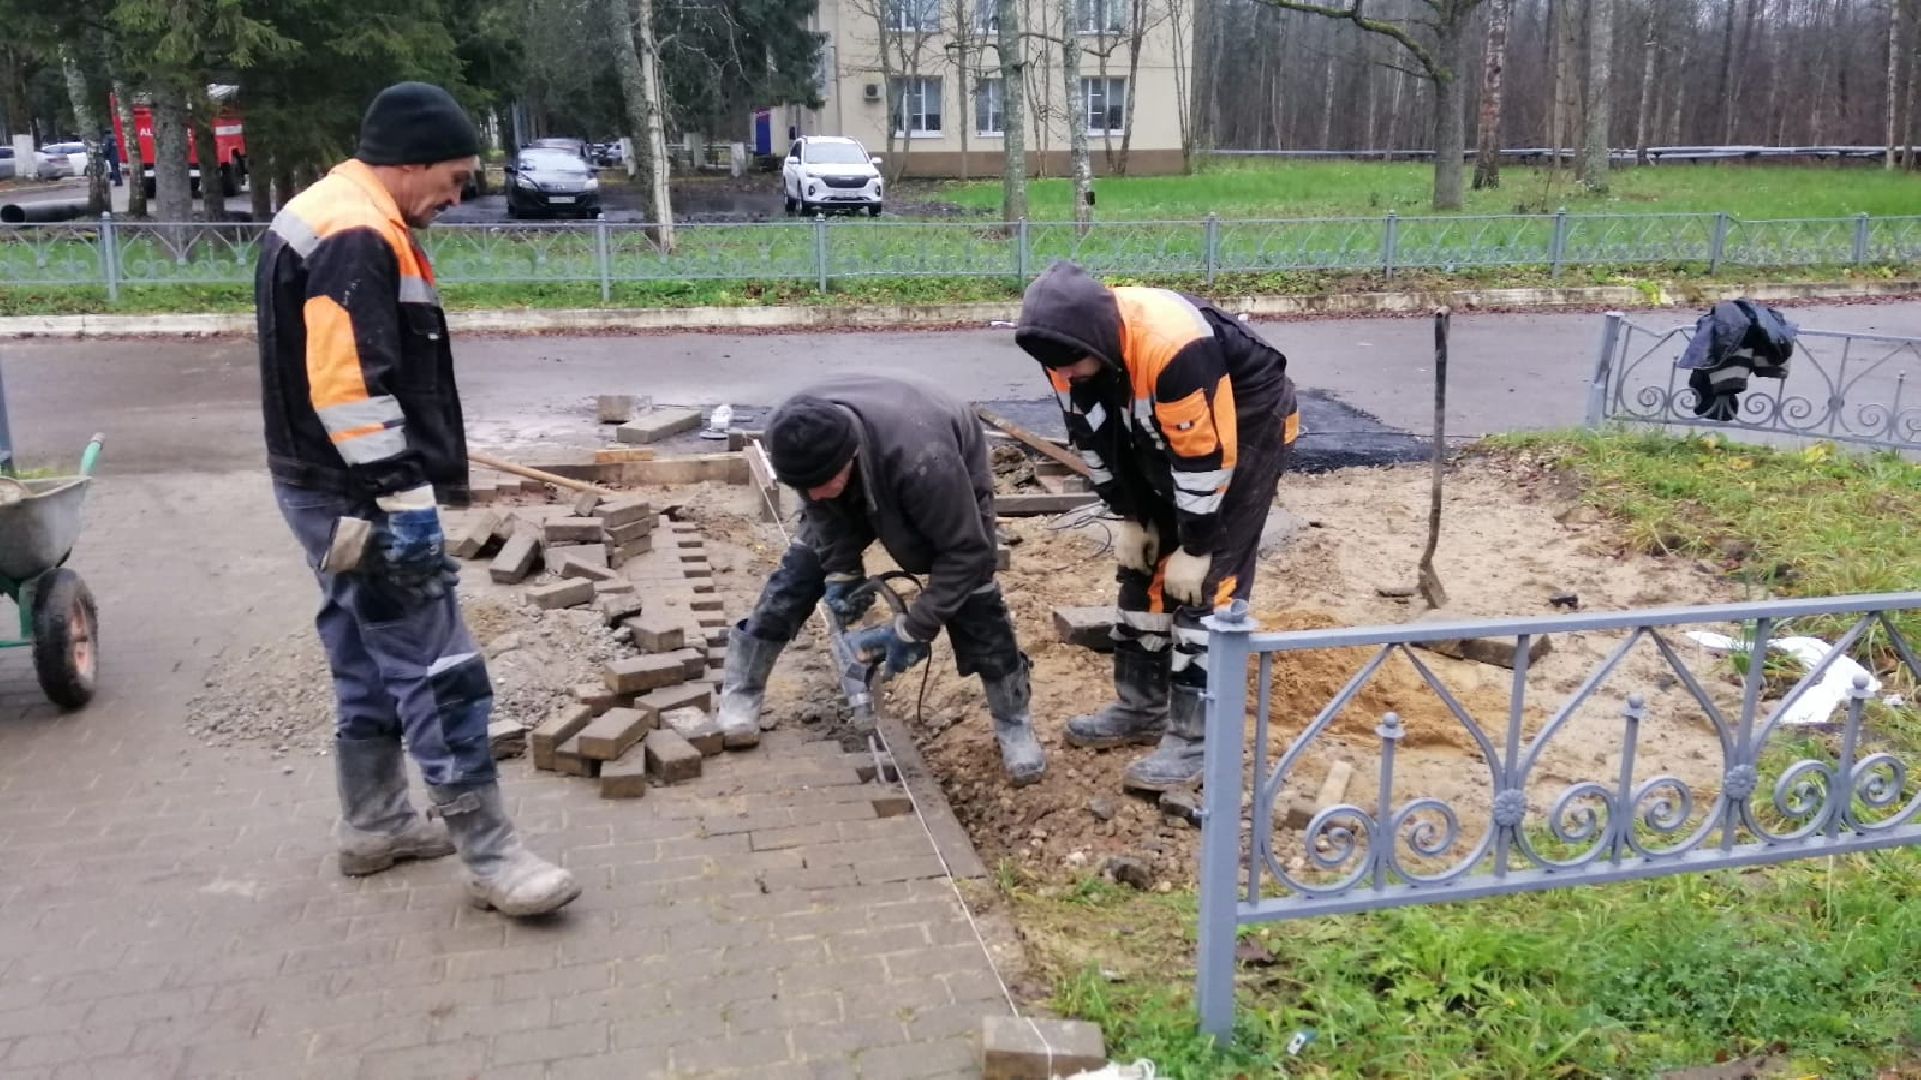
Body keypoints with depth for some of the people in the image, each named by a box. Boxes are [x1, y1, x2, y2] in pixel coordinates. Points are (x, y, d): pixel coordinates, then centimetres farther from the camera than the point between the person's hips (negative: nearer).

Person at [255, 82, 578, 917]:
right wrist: (405, 497, -24)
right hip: (360, 498, -11)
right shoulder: (357, 239, -19)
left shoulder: (325, 220, 16)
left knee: (369, 665, 19)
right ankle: (490, 858, -1)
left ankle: (374, 825, 32)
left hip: (331, 490, 11)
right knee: (439, 676, -7)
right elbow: (351, 390, -26)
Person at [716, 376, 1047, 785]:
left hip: (952, 481, -4)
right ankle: (740, 696, 10)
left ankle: (1014, 725, 10)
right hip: (861, 483, 4)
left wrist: (913, 628, -35)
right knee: (800, 569, -4)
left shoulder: (921, 458, -49)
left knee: (974, 600, -9)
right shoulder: (792, 436, -35)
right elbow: (823, 505, -12)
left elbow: (965, 551, -37)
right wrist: (841, 571, -22)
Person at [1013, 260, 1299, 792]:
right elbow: (1095, 440, -1)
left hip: (1247, 425, -7)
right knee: (1144, 568, 9)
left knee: (1207, 583, -11)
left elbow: (1208, 453, -31)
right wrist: (1130, 518, 0)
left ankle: (1195, 735, -5)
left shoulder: (1172, 347, -39)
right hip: (1163, 435, 8)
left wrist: (1196, 547, -22)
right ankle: (1140, 707, 21)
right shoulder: (1072, 354, -16)